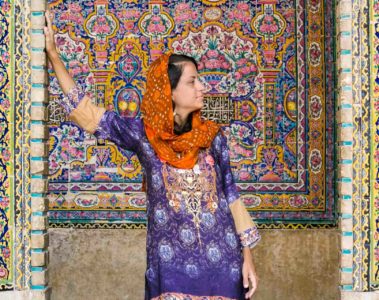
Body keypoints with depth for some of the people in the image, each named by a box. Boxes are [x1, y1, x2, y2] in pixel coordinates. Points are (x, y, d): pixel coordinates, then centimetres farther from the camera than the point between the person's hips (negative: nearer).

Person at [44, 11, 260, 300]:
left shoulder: (213, 136, -1)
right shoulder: (143, 134, -5)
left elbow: (231, 195, 4)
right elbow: (86, 112, 0)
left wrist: (247, 256, 2)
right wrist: (53, 54, -2)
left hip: (221, 259, 1)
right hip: (170, 262, -1)